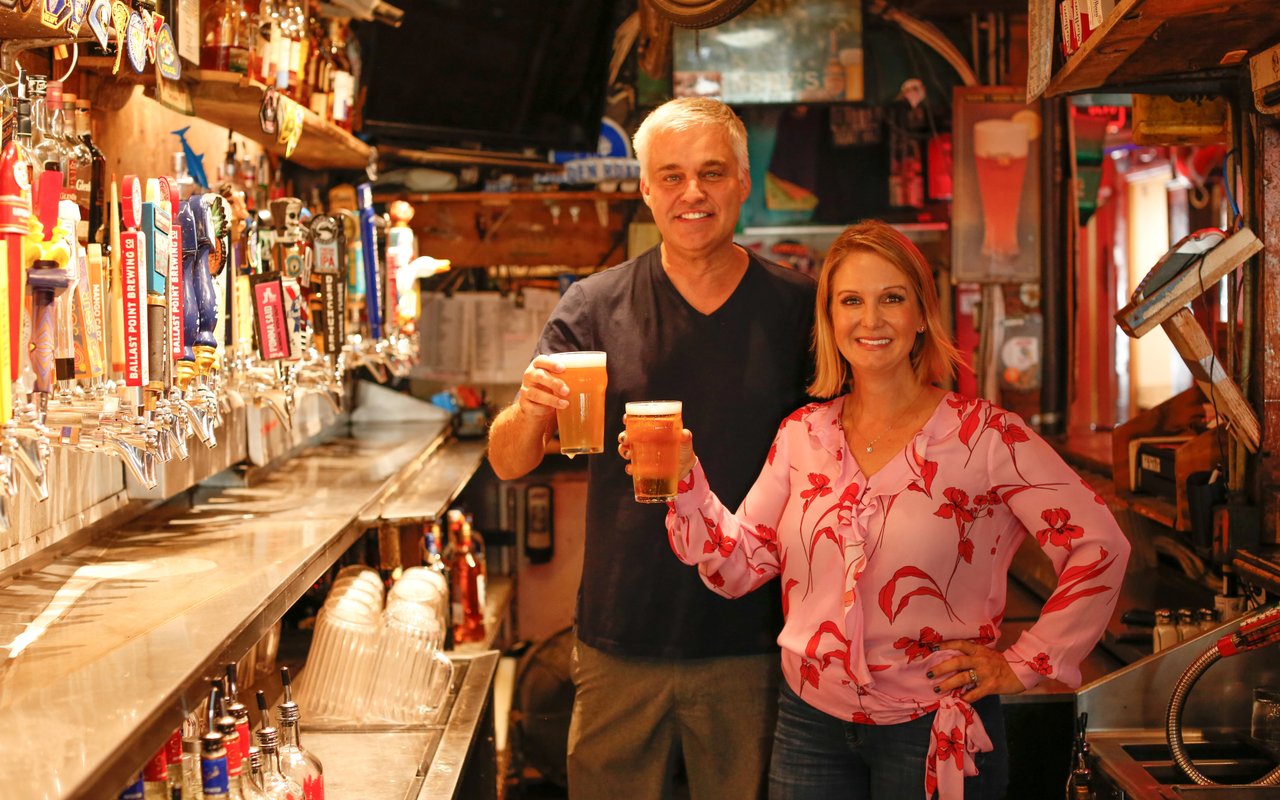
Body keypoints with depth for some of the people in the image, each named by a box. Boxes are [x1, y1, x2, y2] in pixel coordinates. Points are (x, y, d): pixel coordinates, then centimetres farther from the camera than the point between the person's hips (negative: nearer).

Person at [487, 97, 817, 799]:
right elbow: (507, 463, -3)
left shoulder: (798, 308, -1)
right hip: (621, 643, 0)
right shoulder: (595, 307, -1)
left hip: (751, 644, 0)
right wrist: (530, 409, -26)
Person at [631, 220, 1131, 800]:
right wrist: (685, 480, -10)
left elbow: (1098, 546, -11)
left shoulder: (983, 436, -10)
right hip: (810, 724, 4)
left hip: (934, 732, -3)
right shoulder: (802, 436, 4)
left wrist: (1025, 663, -9)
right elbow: (739, 565, 3)